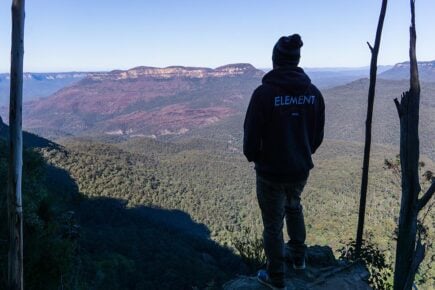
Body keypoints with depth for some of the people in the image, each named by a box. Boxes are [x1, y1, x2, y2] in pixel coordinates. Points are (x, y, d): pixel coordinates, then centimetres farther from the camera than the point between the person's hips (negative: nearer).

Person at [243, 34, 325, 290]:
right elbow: (318, 136, 3)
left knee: (273, 224, 12)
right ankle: (299, 257, 46)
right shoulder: (314, 93, -5)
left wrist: (253, 157, 5)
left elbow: (251, 135, -16)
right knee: (294, 207, 32)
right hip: (301, 169, 5)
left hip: (271, 172, -5)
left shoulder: (264, 92, -21)